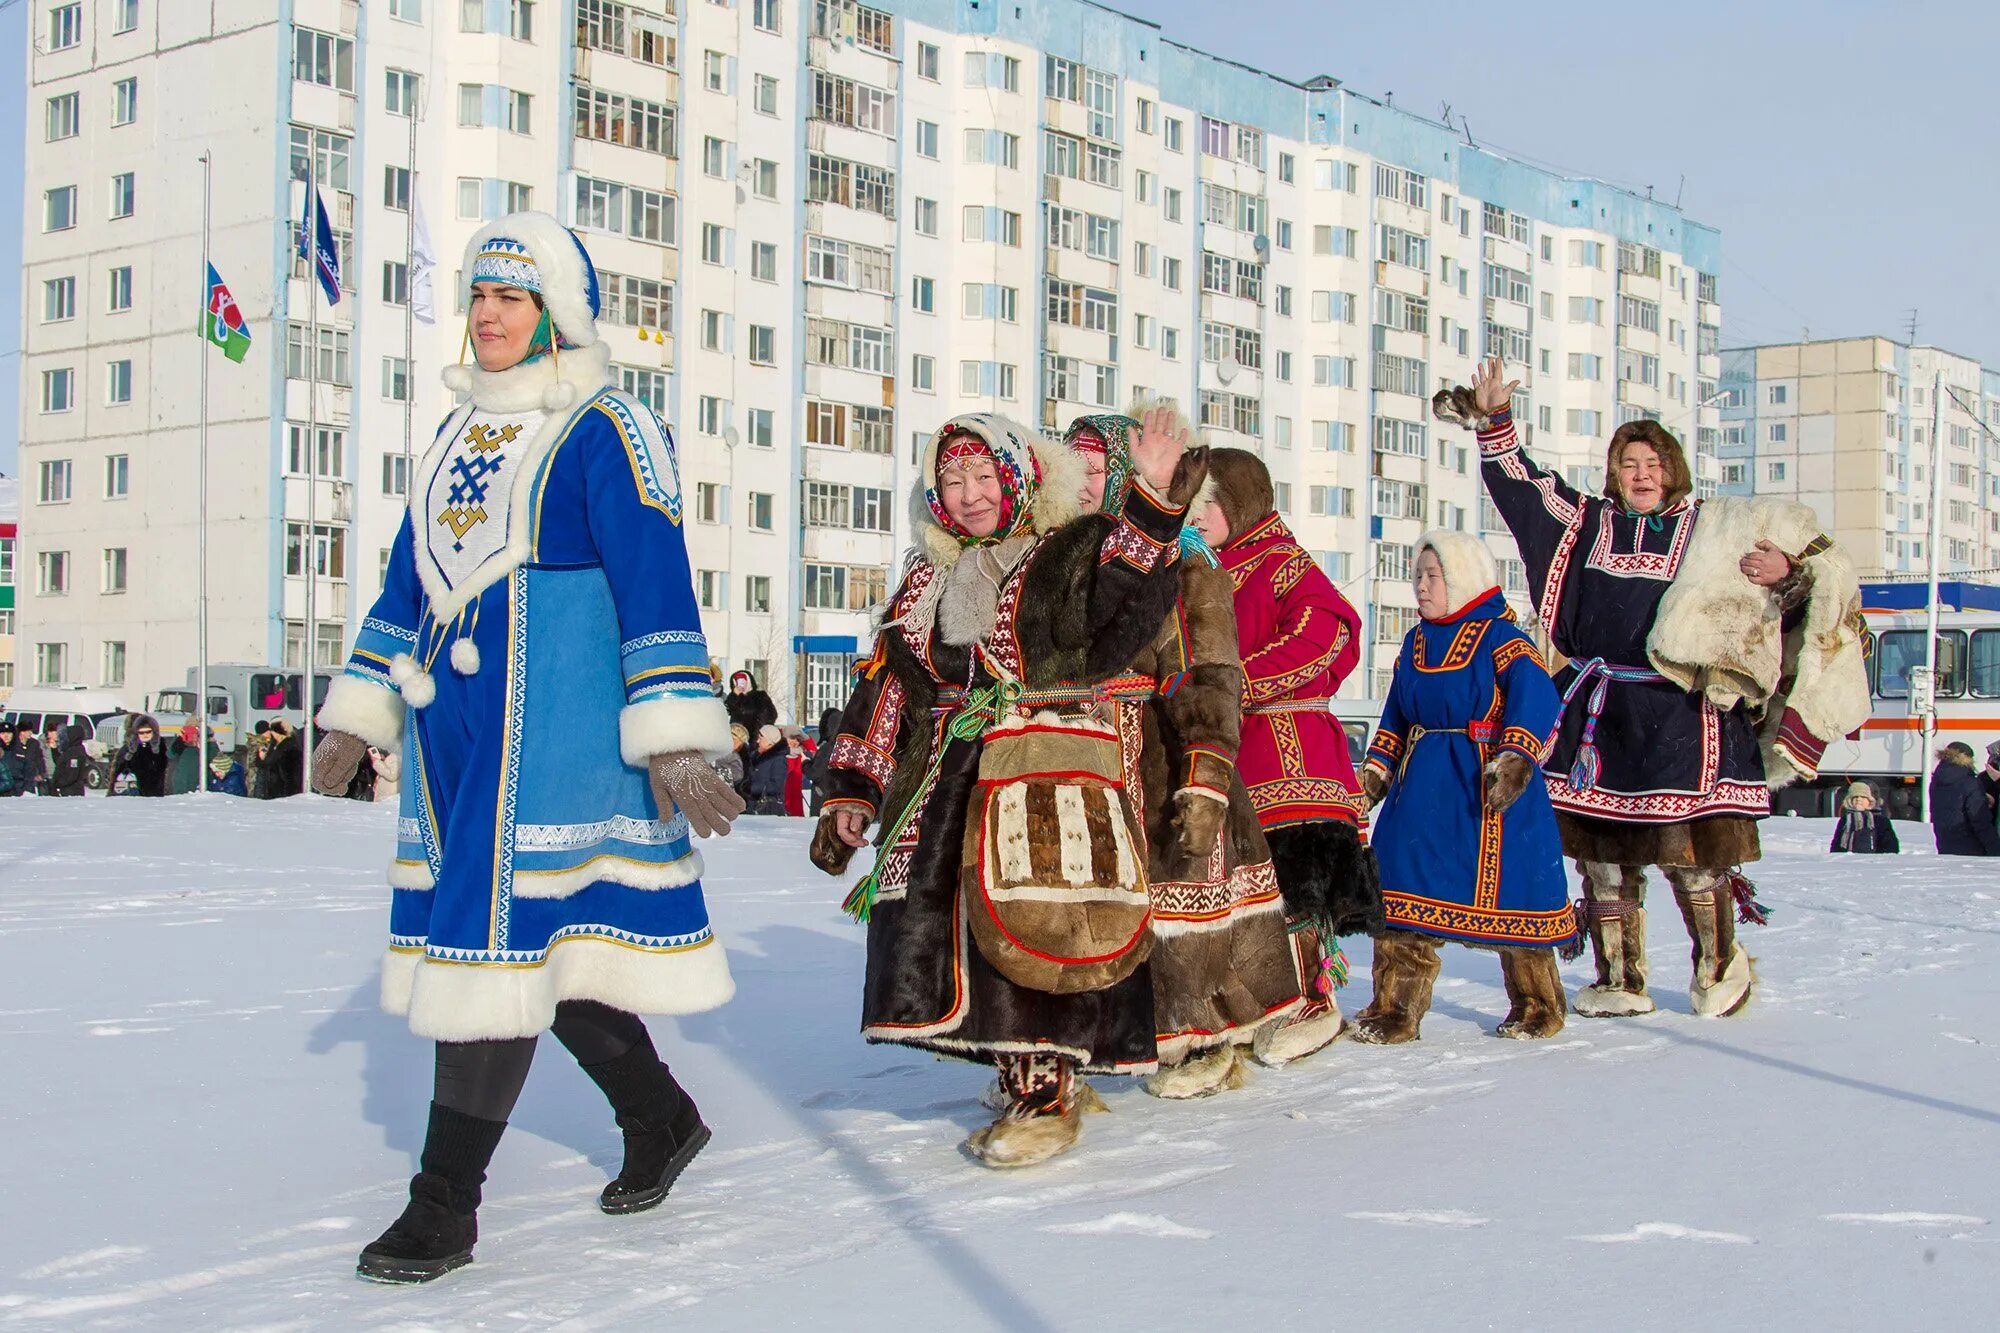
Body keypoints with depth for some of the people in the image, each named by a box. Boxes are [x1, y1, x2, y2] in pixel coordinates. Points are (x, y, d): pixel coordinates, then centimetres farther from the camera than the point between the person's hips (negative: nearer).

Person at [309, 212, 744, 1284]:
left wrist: (675, 741, -19)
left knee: (507, 932, -8)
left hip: (553, 731, -8)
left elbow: (656, 585, -13)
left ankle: (445, 1207, 0)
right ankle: (659, 1117, 31)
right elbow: (406, 583, 23)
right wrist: (359, 713, 22)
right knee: (550, 937, 12)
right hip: (451, 725, 8)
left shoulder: (606, 433, -7)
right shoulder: (459, 436, 17)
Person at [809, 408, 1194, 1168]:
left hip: (1049, 770, -6)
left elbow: (1117, 624, -19)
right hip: (950, 776, 7)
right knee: (932, 918, 1)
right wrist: (851, 787, 13)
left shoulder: (1073, 554, 1)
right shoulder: (929, 581, 20)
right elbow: (887, 684, 19)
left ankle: (1046, 1094, -2)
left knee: (1033, 921, -16)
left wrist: (1153, 511, -29)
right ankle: (1032, 1075, 13)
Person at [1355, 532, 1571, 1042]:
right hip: (1422, 785, 6)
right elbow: (1396, 717, 21)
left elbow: (1536, 698, -21)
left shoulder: (1499, 637, -9)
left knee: (1507, 890, 0)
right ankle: (1394, 1010, 8)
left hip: (1487, 785, -6)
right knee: (1402, 887, 1)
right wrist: (1377, 770, 15)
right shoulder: (1415, 643, 13)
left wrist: (1515, 757, -32)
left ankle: (1538, 1005, 19)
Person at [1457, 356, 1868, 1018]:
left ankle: (1719, 970, 13)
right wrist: (1491, 420, 10)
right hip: (1597, 714, 4)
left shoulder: (1716, 528, 5)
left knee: (1691, 850, -7)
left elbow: (1817, 566, 8)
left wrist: (1786, 575, -13)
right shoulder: (1586, 521, 11)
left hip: (1680, 713, -4)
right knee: (1599, 849, 6)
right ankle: (1620, 981, 17)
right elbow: (1519, 480, 17)